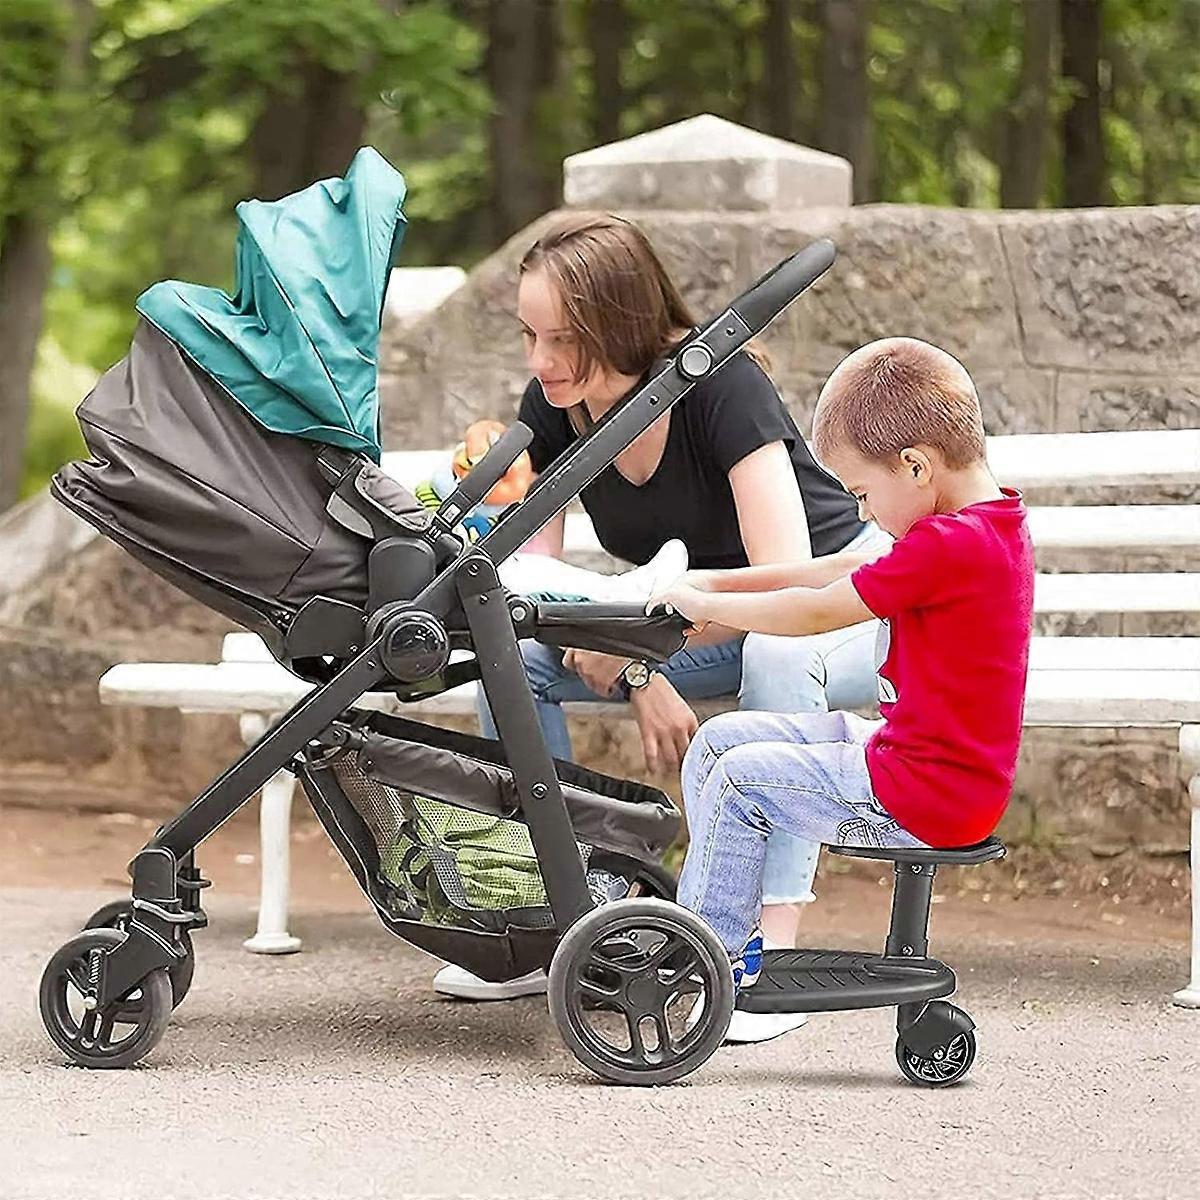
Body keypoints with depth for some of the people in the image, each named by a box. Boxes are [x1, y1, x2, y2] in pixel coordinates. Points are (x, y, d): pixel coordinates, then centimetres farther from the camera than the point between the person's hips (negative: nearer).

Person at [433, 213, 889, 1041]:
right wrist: (641, 679, -25)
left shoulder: (722, 387, -28)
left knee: (776, 655, -40)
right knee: (511, 657, -15)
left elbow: (785, 583, -34)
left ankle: (776, 949, -40)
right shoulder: (550, 412, -10)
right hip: (708, 625, 6)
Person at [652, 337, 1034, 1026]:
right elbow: (841, 573, 16)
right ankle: (727, 925, 18)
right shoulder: (994, 526, 9)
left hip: (925, 798, -10)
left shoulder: (949, 547, -23)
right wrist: (718, 583, 13)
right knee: (718, 742, 11)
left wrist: (704, 603, -4)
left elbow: (816, 613, -17)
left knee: (740, 779, -8)